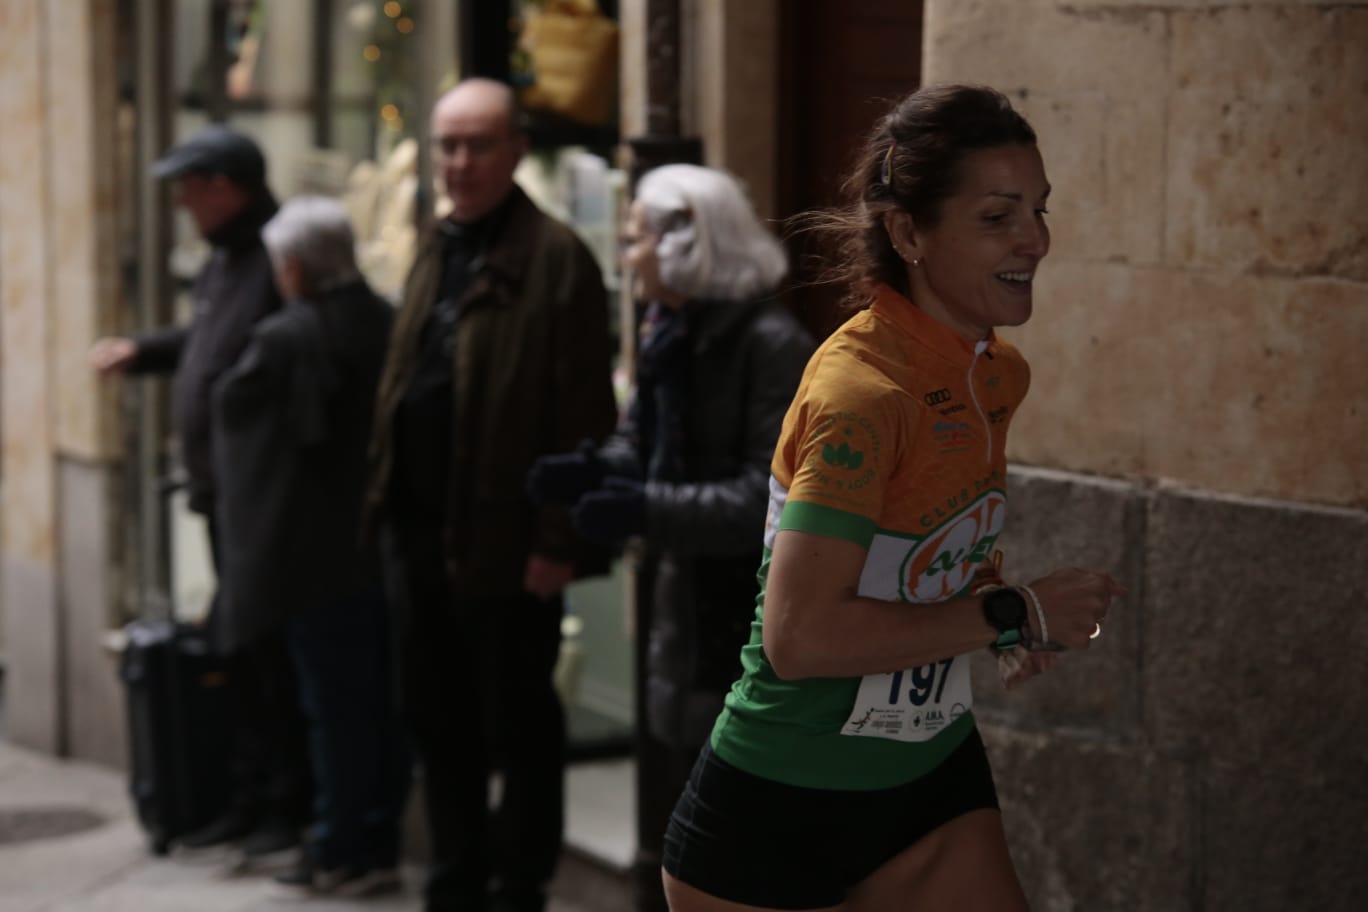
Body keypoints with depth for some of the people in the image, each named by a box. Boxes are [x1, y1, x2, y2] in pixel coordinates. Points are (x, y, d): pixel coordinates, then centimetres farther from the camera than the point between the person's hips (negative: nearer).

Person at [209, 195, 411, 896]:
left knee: (336, 706, 1)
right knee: (381, 702, 12)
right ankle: (379, 841, 19)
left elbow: (229, 404, 0)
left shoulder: (283, 340, -15)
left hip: (320, 556, -6)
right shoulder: (391, 327, 0)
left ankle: (344, 852, 8)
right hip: (390, 547, 6)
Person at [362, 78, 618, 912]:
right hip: (421, 530, 8)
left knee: (518, 726, 5)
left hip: (502, 541, -8)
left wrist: (559, 540, -18)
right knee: (438, 720, 16)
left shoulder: (555, 258, -11)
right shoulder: (436, 253, 15)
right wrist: (387, 501, 12)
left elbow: (583, 416, -15)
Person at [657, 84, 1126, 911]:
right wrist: (1013, 615, -23)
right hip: (781, 814, -7)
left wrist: (1011, 598, -2)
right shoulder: (860, 392, -24)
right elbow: (800, 636, -31)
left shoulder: (1001, 377, 2)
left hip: (936, 778, 7)